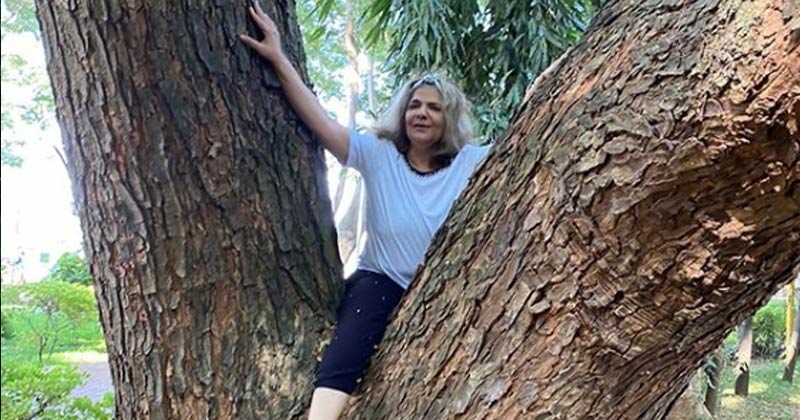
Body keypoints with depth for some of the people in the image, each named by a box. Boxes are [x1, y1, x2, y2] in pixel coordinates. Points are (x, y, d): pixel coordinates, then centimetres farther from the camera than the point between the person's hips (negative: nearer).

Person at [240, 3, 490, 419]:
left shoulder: (471, 163, -1)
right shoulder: (378, 155, -3)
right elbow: (320, 122, -10)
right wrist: (278, 59, -18)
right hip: (381, 282, -2)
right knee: (348, 347, -29)